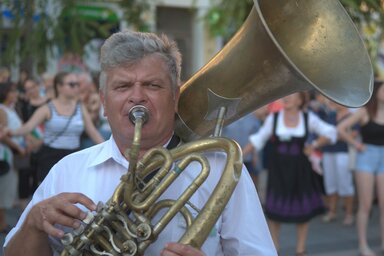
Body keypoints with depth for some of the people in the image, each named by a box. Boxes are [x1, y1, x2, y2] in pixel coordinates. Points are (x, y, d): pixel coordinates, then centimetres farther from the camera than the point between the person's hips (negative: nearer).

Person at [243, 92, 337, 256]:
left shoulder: (309, 118, -1)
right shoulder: (273, 118, -3)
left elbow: (329, 133, 9)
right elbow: (258, 139, 3)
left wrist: (314, 146, -2)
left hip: (300, 170, 1)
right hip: (278, 170, -1)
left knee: (303, 210, 6)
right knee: (274, 211, 1)